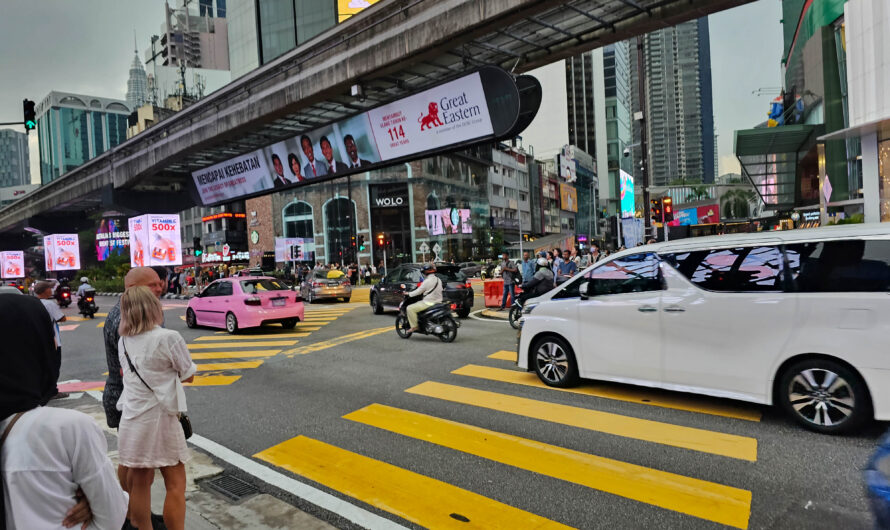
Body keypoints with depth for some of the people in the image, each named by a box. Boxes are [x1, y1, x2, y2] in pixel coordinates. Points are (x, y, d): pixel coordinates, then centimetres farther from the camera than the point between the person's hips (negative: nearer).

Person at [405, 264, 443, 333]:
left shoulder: (427, 281, -16)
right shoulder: (438, 280, 9)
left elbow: (419, 291, -12)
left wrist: (408, 294, 1)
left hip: (428, 303, -9)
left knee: (410, 309, -6)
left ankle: (414, 326, -8)